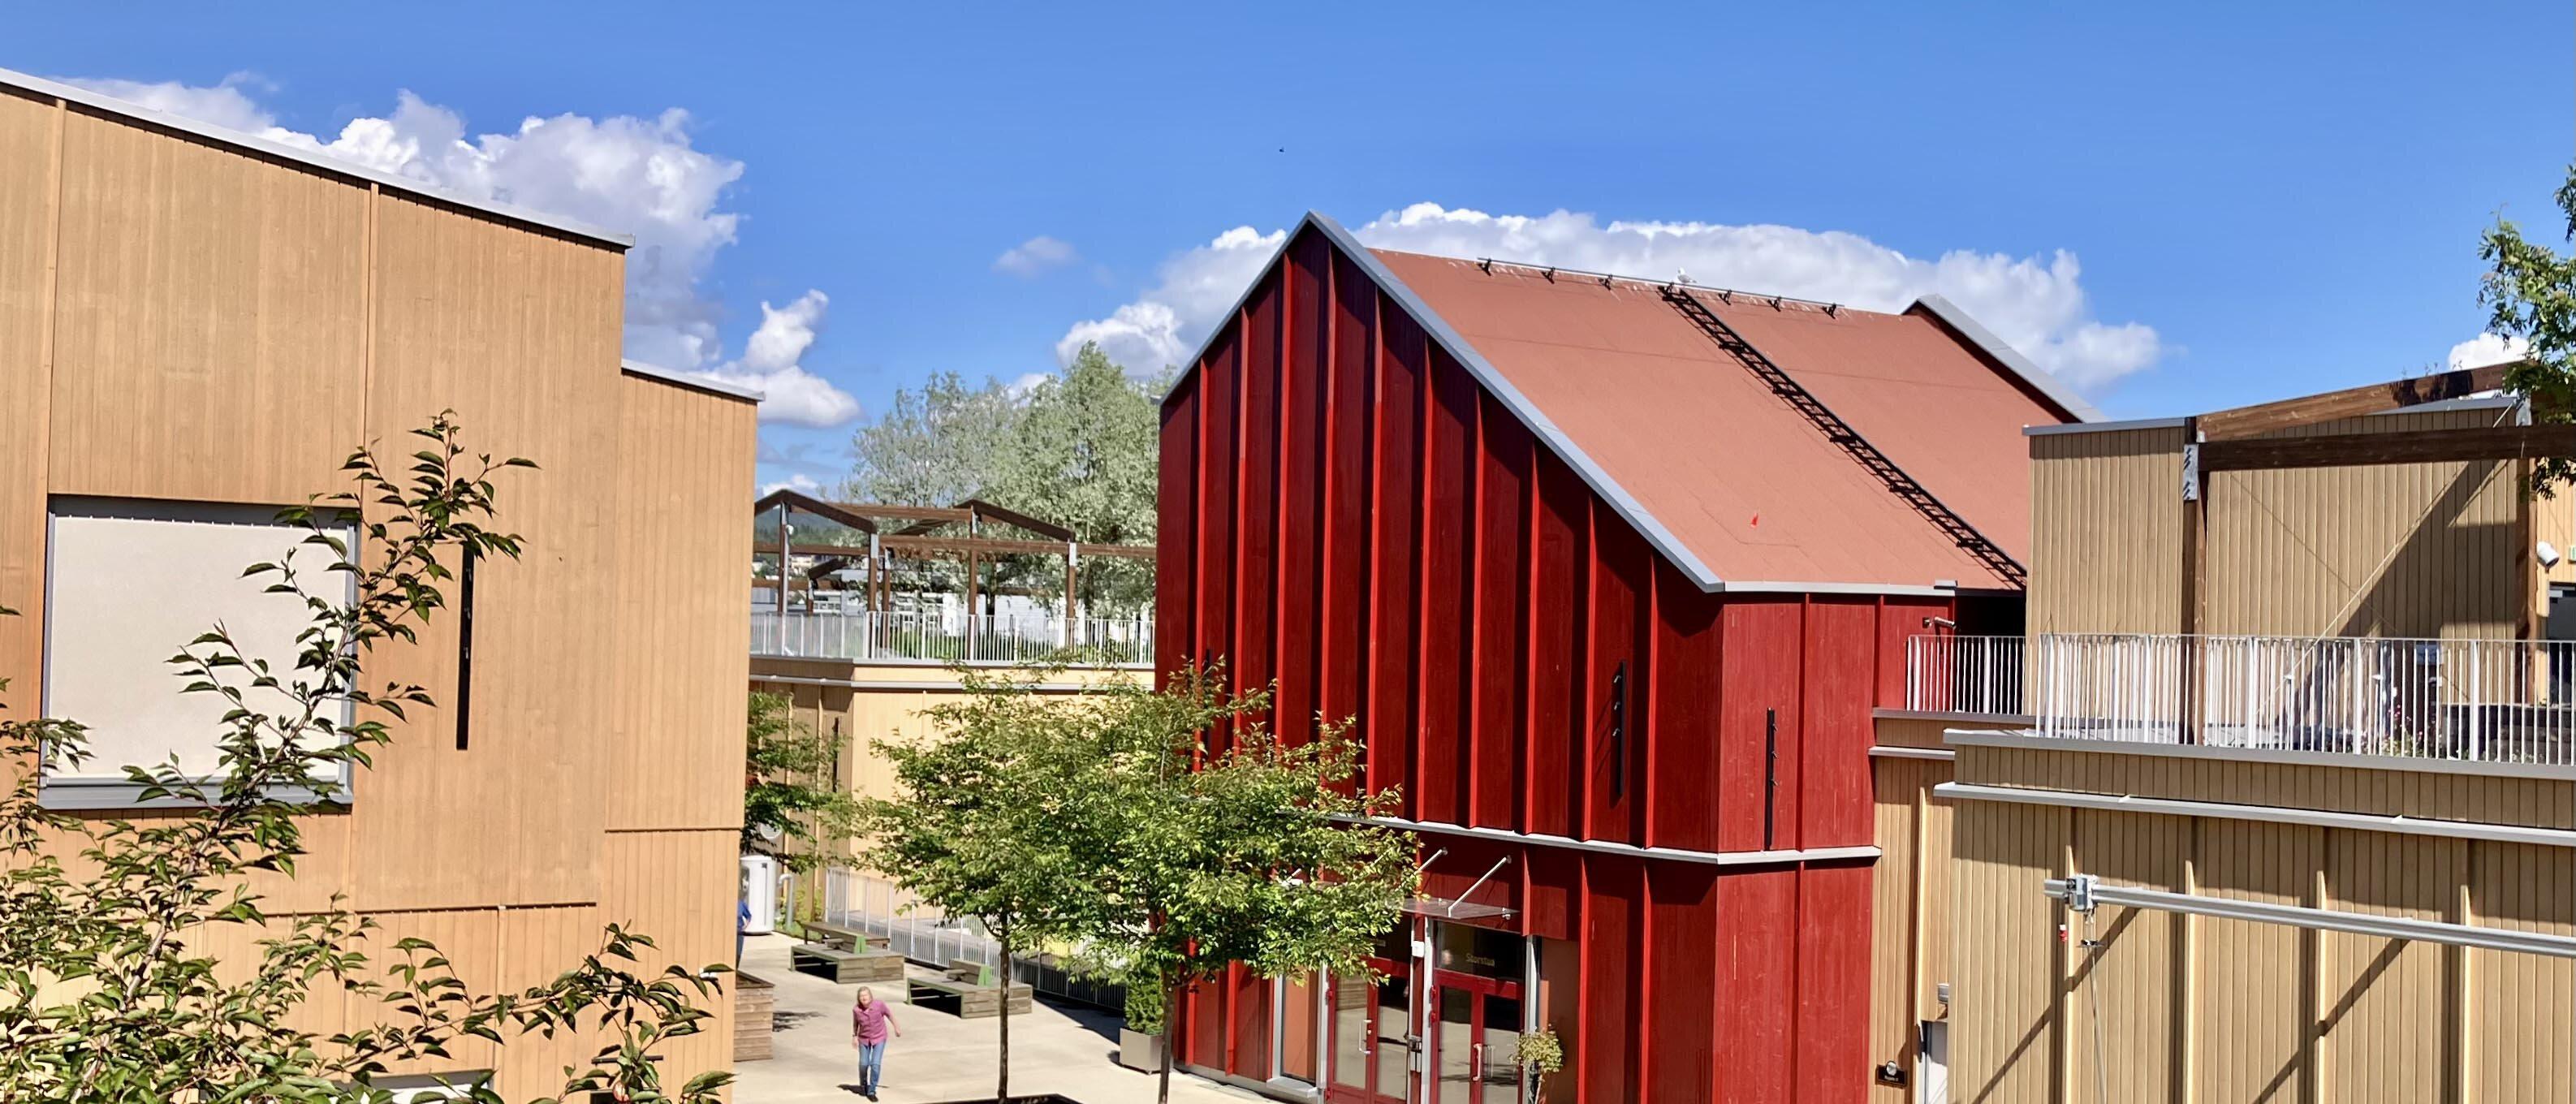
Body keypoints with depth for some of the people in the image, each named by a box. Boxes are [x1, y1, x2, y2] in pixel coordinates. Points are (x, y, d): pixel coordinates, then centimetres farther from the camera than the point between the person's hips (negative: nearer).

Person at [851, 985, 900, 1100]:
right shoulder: (856, 1009, -20)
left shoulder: (879, 1004, -24)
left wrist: (896, 1026, 4)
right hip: (864, 1039, 2)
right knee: (864, 1064, 9)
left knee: (876, 1064, -11)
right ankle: (863, 1084, 39)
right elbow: (855, 1022, 0)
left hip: (879, 1038, -1)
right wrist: (854, 1037, -1)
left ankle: (871, 1091, 1)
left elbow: (889, 1013, -6)